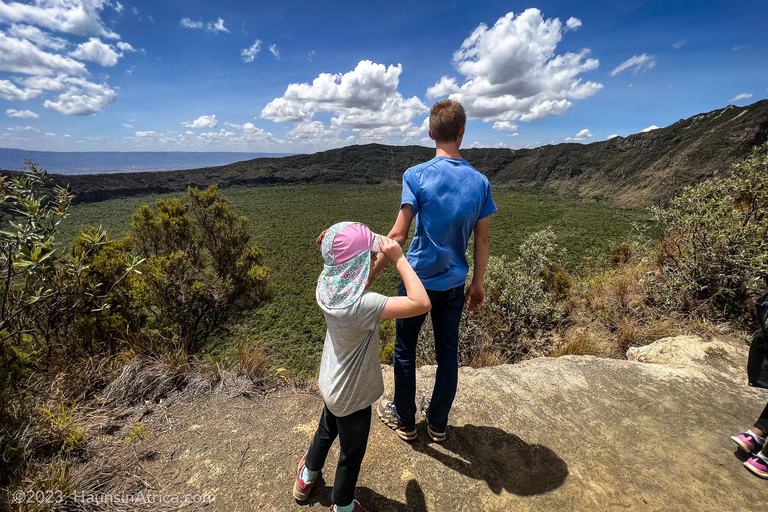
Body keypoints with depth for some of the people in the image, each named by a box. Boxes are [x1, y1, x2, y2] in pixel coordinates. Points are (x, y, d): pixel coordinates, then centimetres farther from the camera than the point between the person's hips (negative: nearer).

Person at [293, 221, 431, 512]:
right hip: (352, 394, -7)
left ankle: (307, 478, 61)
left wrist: (333, 248, -12)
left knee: (325, 432, 34)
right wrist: (398, 259, -34)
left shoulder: (328, 285, -15)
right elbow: (421, 304, -42)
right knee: (352, 454, 22)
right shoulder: (361, 303, -39)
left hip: (333, 382, 7)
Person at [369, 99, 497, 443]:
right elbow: (482, 240, 1)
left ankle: (405, 420, 35)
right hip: (454, 284, 4)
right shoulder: (479, 182, -3)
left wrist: (370, 274, -10)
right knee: (448, 353, 18)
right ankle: (438, 423, 38)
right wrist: (477, 284, 12)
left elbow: (399, 236, -20)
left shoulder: (416, 176, -15)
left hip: (419, 279, -3)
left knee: (405, 351, 16)